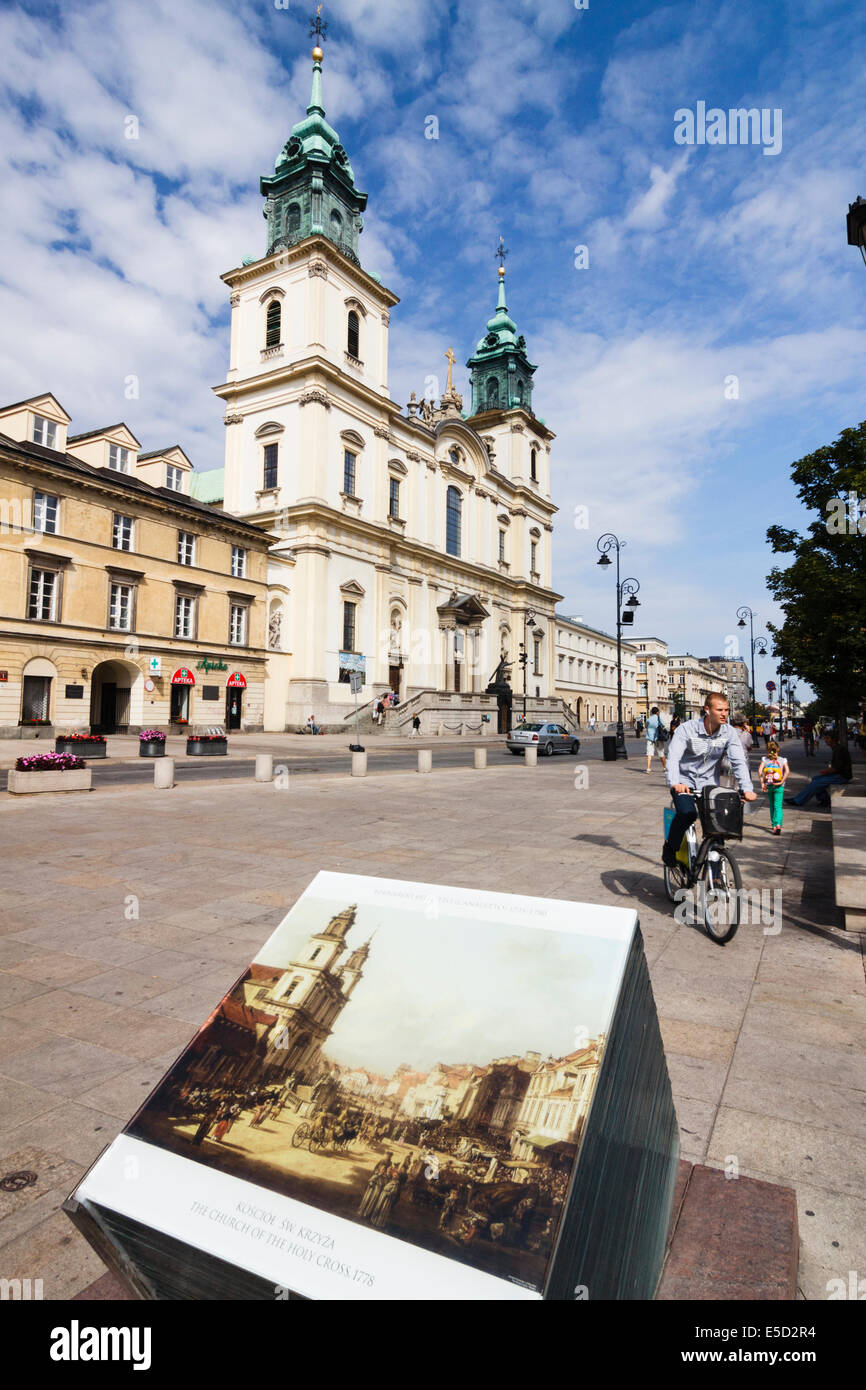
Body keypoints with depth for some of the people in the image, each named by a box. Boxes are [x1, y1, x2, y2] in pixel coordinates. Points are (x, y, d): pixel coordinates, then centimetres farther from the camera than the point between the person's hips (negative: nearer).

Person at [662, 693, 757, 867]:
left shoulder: (728, 732, -5)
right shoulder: (687, 729, -16)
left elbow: (739, 761, -11)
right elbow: (673, 757, -27)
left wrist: (747, 789, -27)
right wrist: (675, 783, -45)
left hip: (709, 783, 4)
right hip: (684, 782, -4)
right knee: (687, 813, -30)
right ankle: (670, 848, -2)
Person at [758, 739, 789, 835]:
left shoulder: (764, 759, 0)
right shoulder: (782, 760, 0)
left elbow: (760, 770, -13)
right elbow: (787, 772, -15)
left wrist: (762, 783, -10)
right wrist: (782, 782, -11)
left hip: (768, 785, 2)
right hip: (779, 786, -1)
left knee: (772, 805, 19)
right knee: (778, 806, -4)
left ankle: (773, 824, 27)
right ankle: (778, 825, -23)